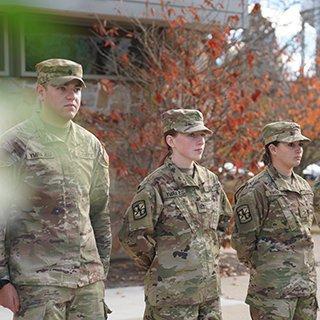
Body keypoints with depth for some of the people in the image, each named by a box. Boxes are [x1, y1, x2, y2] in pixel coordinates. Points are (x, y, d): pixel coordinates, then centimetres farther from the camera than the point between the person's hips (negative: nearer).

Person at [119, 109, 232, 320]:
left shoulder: (210, 180, 8)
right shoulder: (157, 185, -12)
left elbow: (224, 219, 24)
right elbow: (132, 236, -14)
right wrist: (162, 262, -3)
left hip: (210, 289, 6)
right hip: (172, 294, -6)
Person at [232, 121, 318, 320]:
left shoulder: (304, 187, 12)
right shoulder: (257, 190, -13)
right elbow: (243, 240, -11)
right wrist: (260, 269, 0)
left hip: (307, 283, 7)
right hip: (274, 287, -7)